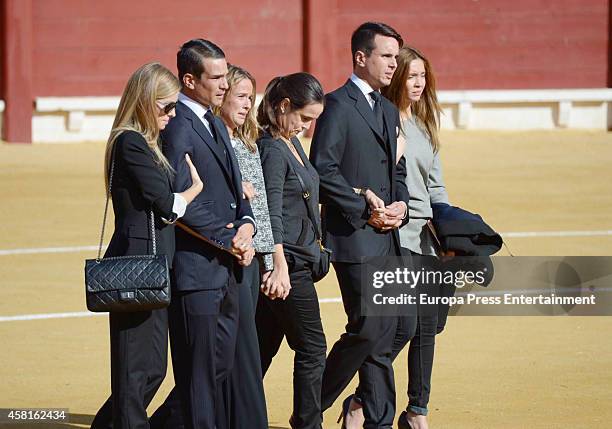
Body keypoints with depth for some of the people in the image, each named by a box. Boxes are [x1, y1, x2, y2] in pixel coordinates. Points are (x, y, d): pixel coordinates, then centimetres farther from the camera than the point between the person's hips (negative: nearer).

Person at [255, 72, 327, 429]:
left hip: (298, 259, 9)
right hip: (288, 262, -9)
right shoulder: (272, 151, -15)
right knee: (312, 348, -5)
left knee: (264, 348, 11)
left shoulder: (293, 144, 14)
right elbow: (273, 215, -23)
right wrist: (280, 267, -30)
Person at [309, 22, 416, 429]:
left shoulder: (388, 111, 19)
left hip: (387, 237, 8)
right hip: (354, 237, -8)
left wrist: (400, 205, 4)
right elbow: (324, 169, -14)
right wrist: (365, 212, -15)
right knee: (369, 329, -11)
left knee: (384, 333, 7)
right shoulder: (339, 104, -8)